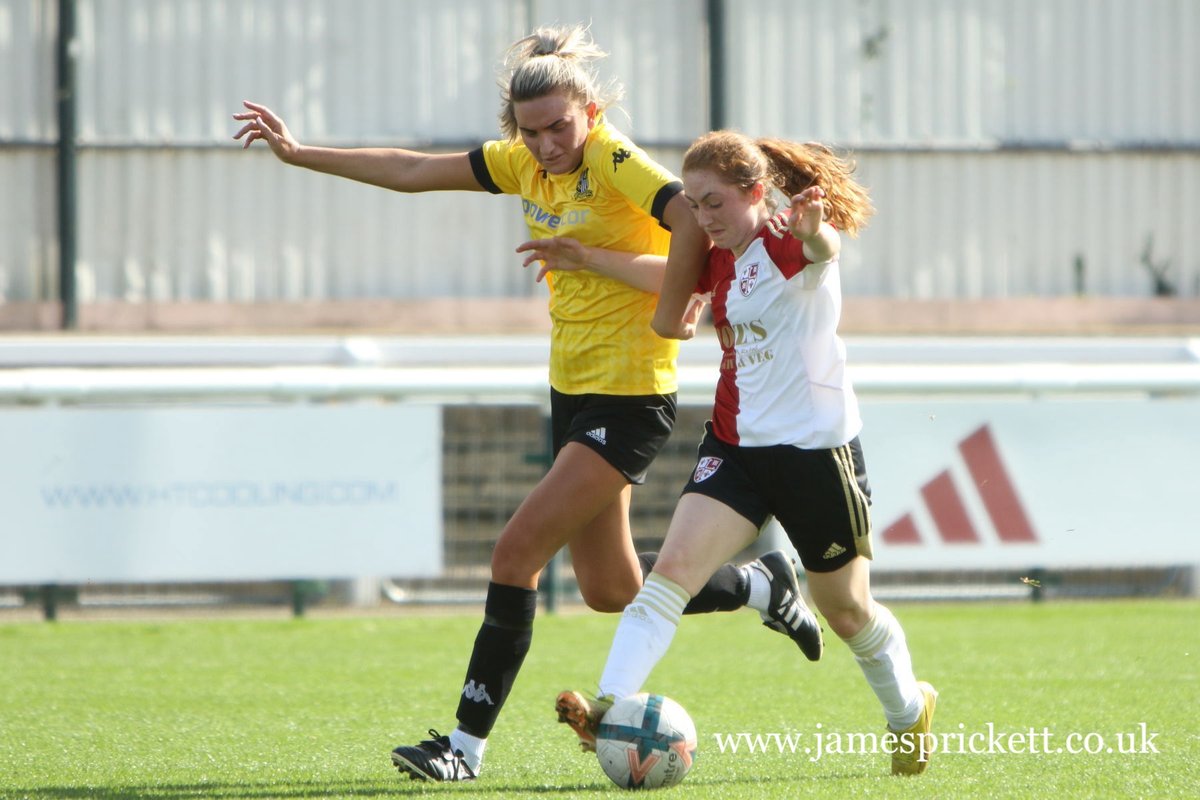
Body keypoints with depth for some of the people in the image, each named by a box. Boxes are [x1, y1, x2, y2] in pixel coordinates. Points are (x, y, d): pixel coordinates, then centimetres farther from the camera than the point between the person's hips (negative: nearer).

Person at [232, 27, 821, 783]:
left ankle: (468, 744, -8)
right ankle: (764, 587, 35)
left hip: (629, 400, -9)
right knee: (610, 589, 14)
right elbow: (412, 172, 13)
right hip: (573, 391, 9)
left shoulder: (615, 162, -16)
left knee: (518, 552, -14)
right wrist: (299, 153, 11)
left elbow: (696, 220, -32)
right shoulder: (527, 163, 7)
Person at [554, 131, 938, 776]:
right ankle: (610, 706, -30)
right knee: (672, 567, -17)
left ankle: (909, 709, 38)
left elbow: (822, 248, -42)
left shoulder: (791, 248, -16)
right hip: (735, 444, 6)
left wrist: (816, 232, -64)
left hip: (815, 448, -6)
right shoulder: (719, 264, 6)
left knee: (846, 609, 11)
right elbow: (672, 285, 30)